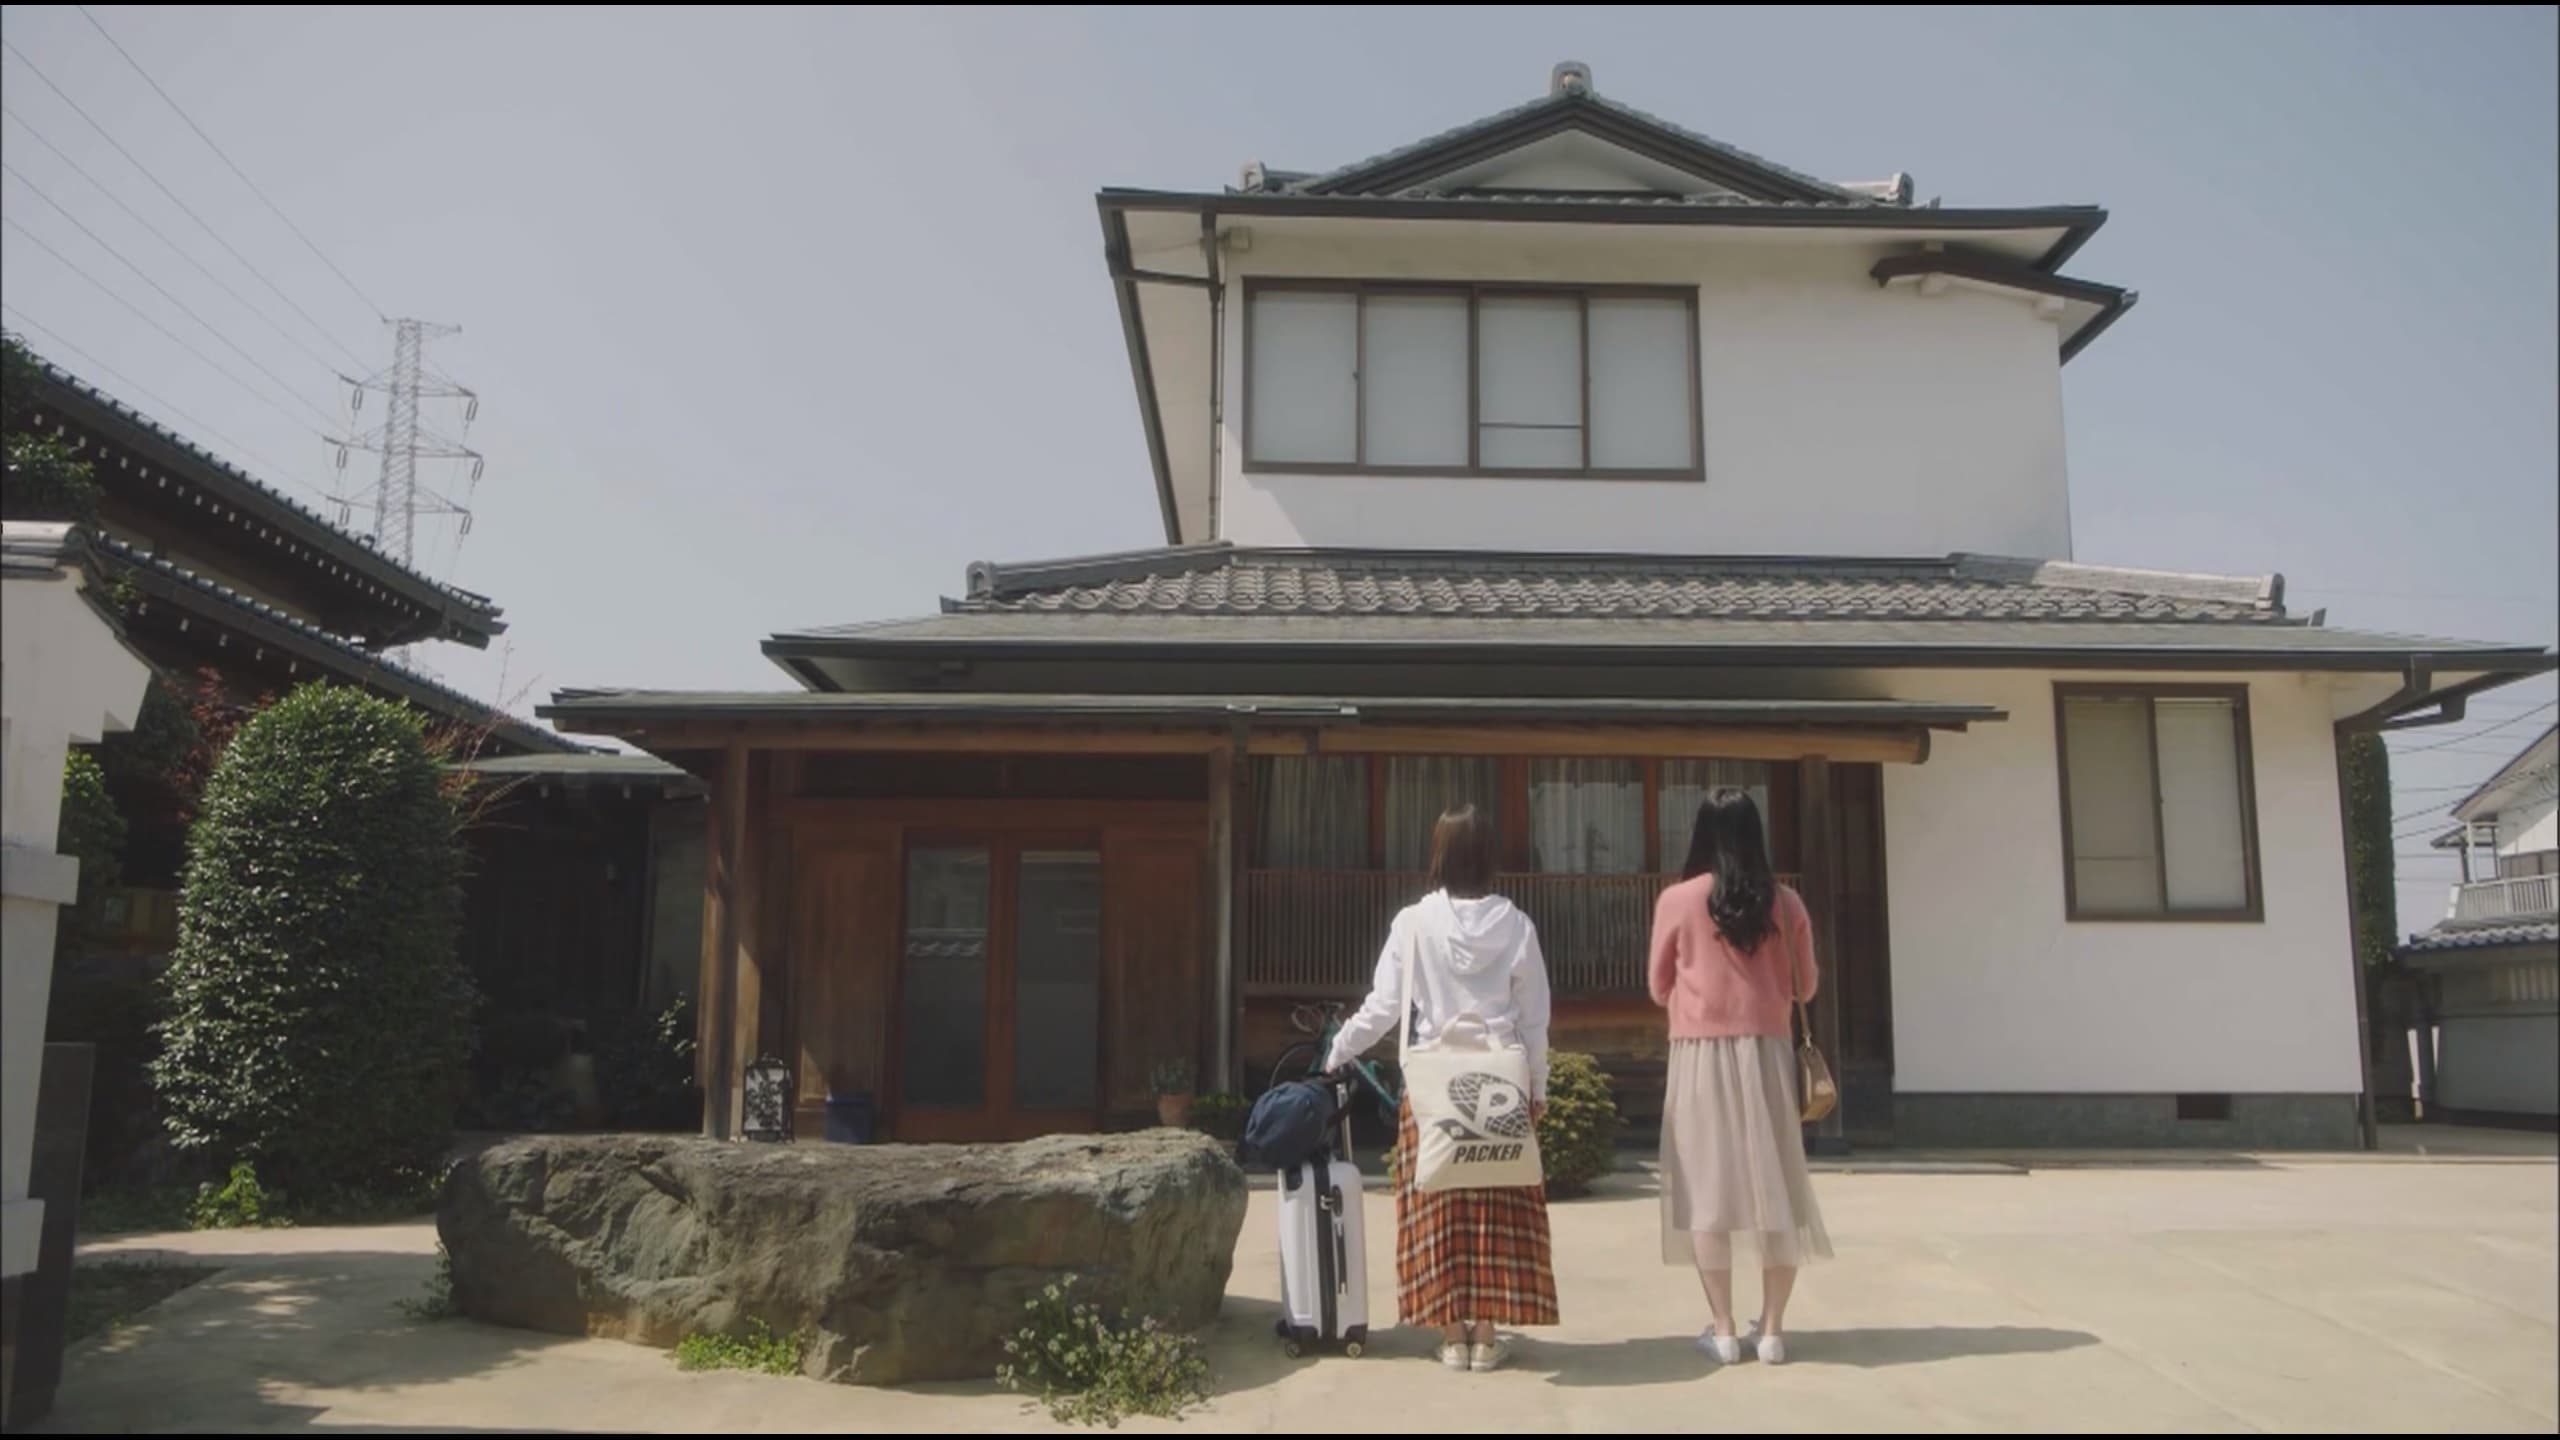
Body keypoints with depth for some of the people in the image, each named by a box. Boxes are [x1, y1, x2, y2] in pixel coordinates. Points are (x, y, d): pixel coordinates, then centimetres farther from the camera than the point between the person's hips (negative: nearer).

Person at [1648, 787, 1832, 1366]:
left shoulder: (1677, 900, -5)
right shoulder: (1785, 903, 1)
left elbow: (1658, 988, 4)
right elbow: (1805, 986, 11)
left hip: (1701, 1054, -2)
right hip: (1767, 1053, 2)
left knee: (1707, 1188, 3)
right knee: (1772, 1184, 8)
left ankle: (1723, 1330, 5)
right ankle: (1771, 1329, 11)